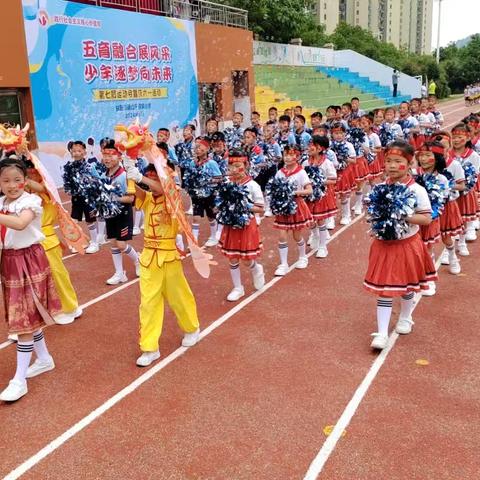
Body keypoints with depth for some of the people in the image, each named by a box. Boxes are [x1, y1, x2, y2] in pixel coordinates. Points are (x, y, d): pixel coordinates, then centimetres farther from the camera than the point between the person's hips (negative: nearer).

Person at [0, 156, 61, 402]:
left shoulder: (31, 201, -15)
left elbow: (20, 223, -36)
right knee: (25, 316, 16)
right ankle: (44, 359, 35)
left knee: (24, 318, -4)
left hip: (29, 261, -7)